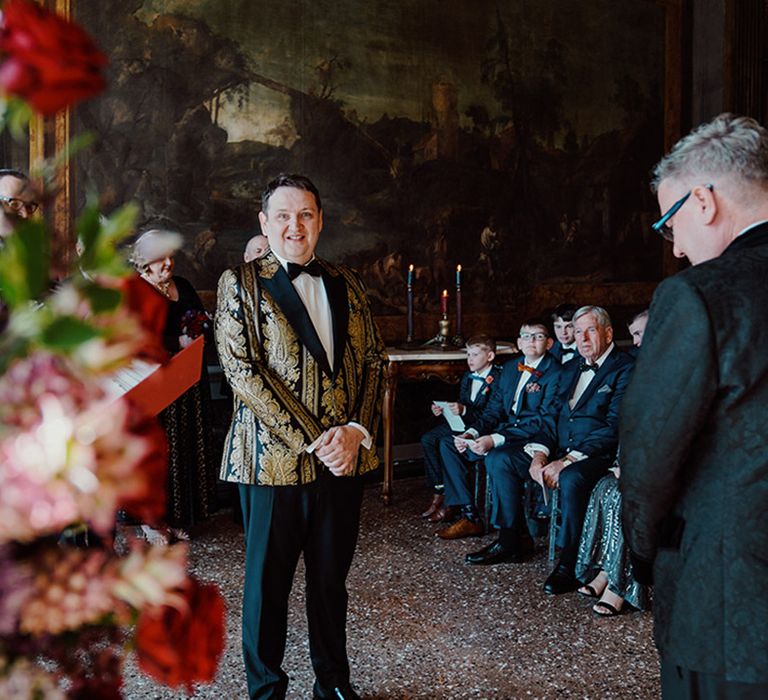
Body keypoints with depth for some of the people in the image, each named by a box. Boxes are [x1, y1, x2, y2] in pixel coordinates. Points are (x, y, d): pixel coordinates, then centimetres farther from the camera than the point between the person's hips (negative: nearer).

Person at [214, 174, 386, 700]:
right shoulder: (241, 283, -1)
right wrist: (312, 439, -15)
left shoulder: (346, 285, 12)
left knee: (332, 578, 15)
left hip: (344, 457, 4)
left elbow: (373, 361, 11)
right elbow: (243, 371, -11)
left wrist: (357, 430, -6)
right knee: (267, 582, 8)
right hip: (274, 457, -4)